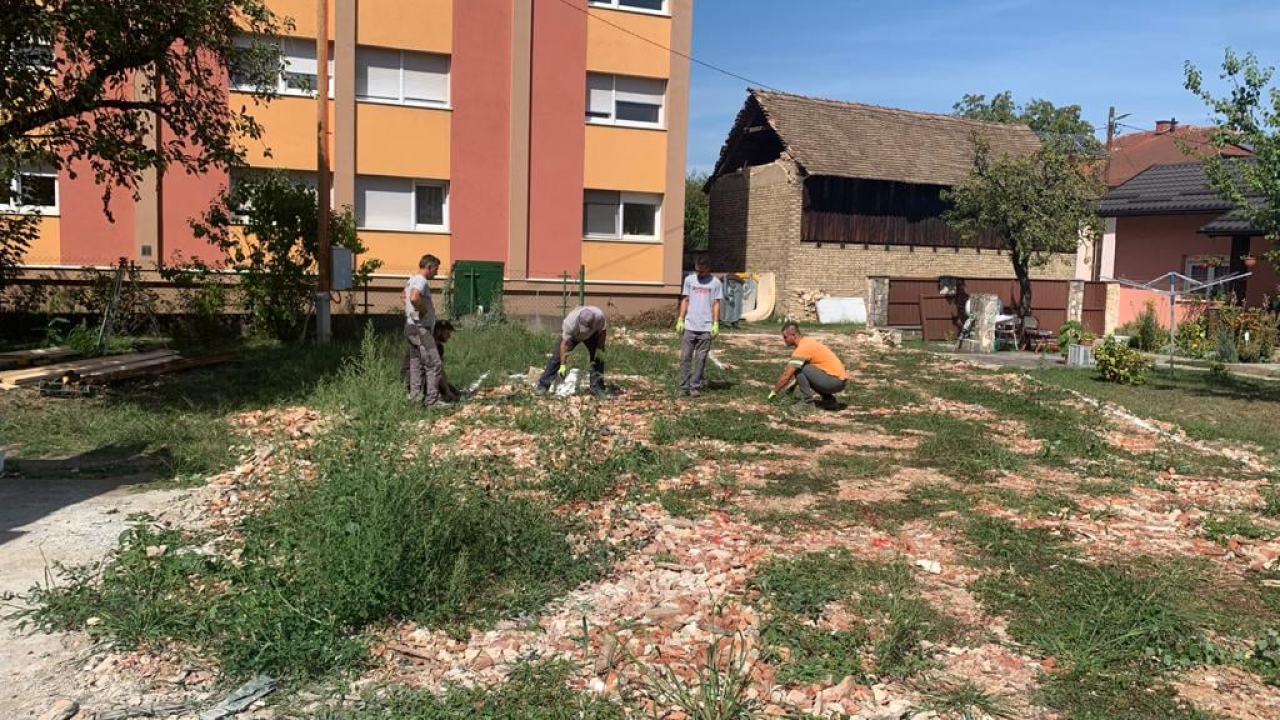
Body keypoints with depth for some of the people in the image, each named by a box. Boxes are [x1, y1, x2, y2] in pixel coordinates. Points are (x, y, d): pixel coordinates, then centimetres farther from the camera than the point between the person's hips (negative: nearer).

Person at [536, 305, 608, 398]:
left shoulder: (599, 316, -39)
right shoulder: (570, 322, -43)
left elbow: (602, 331, -18)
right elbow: (564, 344, -37)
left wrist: (600, 348, -17)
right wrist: (563, 365, -36)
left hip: (592, 335, 2)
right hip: (571, 334, -2)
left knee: (598, 358, -10)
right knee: (557, 357, -10)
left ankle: (597, 388, -1)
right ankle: (543, 385, -6)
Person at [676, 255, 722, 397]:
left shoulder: (715, 282, 2)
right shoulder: (689, 280, 6)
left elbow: (716, 304, 3)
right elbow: (685, 300, 9)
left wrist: (715, 324, -4)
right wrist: (680, 320, 2)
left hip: (706, 327, -1)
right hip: (689, 326, 1)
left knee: (700, 359, 3)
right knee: (685, 356, 0)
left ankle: (695, 387, 9)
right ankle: (684, 386, 7)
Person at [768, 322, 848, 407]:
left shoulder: (802, 348, -15)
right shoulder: (807, 342, 14)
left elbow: (787, 375, -15)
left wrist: (774, 392, -4)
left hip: (835, 380, -10)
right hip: (840, 380, 10)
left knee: (799, 368, -11)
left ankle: (808, 400, -4)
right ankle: (829, 399, 17)